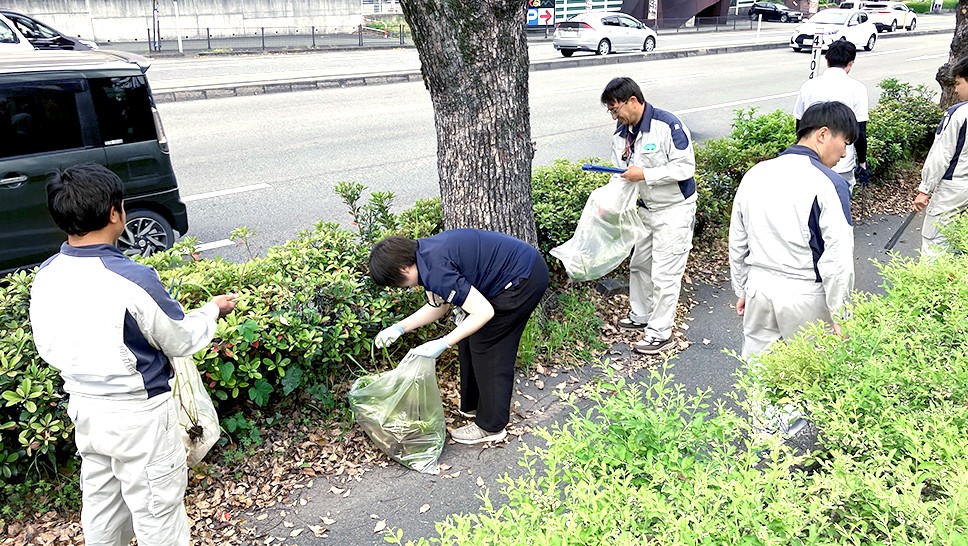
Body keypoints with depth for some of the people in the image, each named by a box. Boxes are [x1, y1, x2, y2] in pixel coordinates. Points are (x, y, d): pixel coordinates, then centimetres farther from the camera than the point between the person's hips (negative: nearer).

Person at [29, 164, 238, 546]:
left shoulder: (46, 276, -6)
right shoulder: (132, 280, -27)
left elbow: (48, 347, 7)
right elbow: (181, 342, -13)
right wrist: (213, 310, 5)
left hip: (84, 408, 7)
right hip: (138, 415, -7)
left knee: (100, 503, 24)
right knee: (157, 514, 11)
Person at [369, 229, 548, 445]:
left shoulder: (436, 271, -27)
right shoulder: (423, 253, 3)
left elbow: (484, 312, -26)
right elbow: (439, 306, 14)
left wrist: (442, 344, -20)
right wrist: (399, 328, 9)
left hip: (524, 279, -10)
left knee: (486, 346, -1)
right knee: (469, 339, 15)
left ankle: (491, 426, 13)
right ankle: (472, 405, 32)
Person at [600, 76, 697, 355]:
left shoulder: (668, 125, -22)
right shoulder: (621, 133, 2)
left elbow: (685, 167, -24)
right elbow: (621, 175, 11)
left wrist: (645, 174, -28)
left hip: (675, 210, -8)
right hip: (646, 209, 8)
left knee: (664, 274, -2)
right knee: (639, 264, 19)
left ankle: (661, 333, 11)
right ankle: (641, 315, 39)